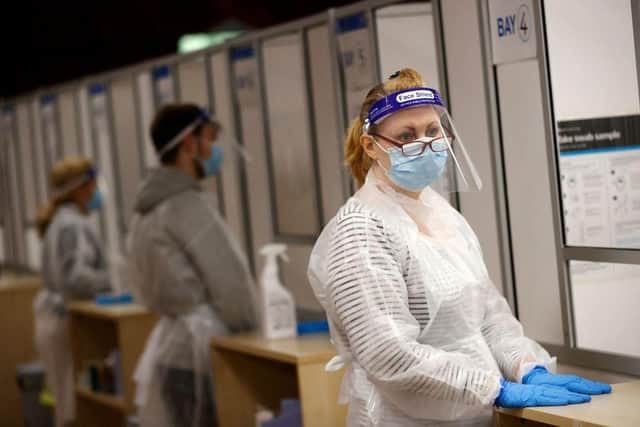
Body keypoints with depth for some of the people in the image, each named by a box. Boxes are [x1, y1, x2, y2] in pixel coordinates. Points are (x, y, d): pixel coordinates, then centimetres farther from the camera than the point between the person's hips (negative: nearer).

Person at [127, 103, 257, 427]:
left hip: (170, 345, 9)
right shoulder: (188, 204, -14)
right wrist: (251, 339, 1)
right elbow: (229, 281, -14)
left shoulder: (148, 206, 14)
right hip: (198, 354, -9)